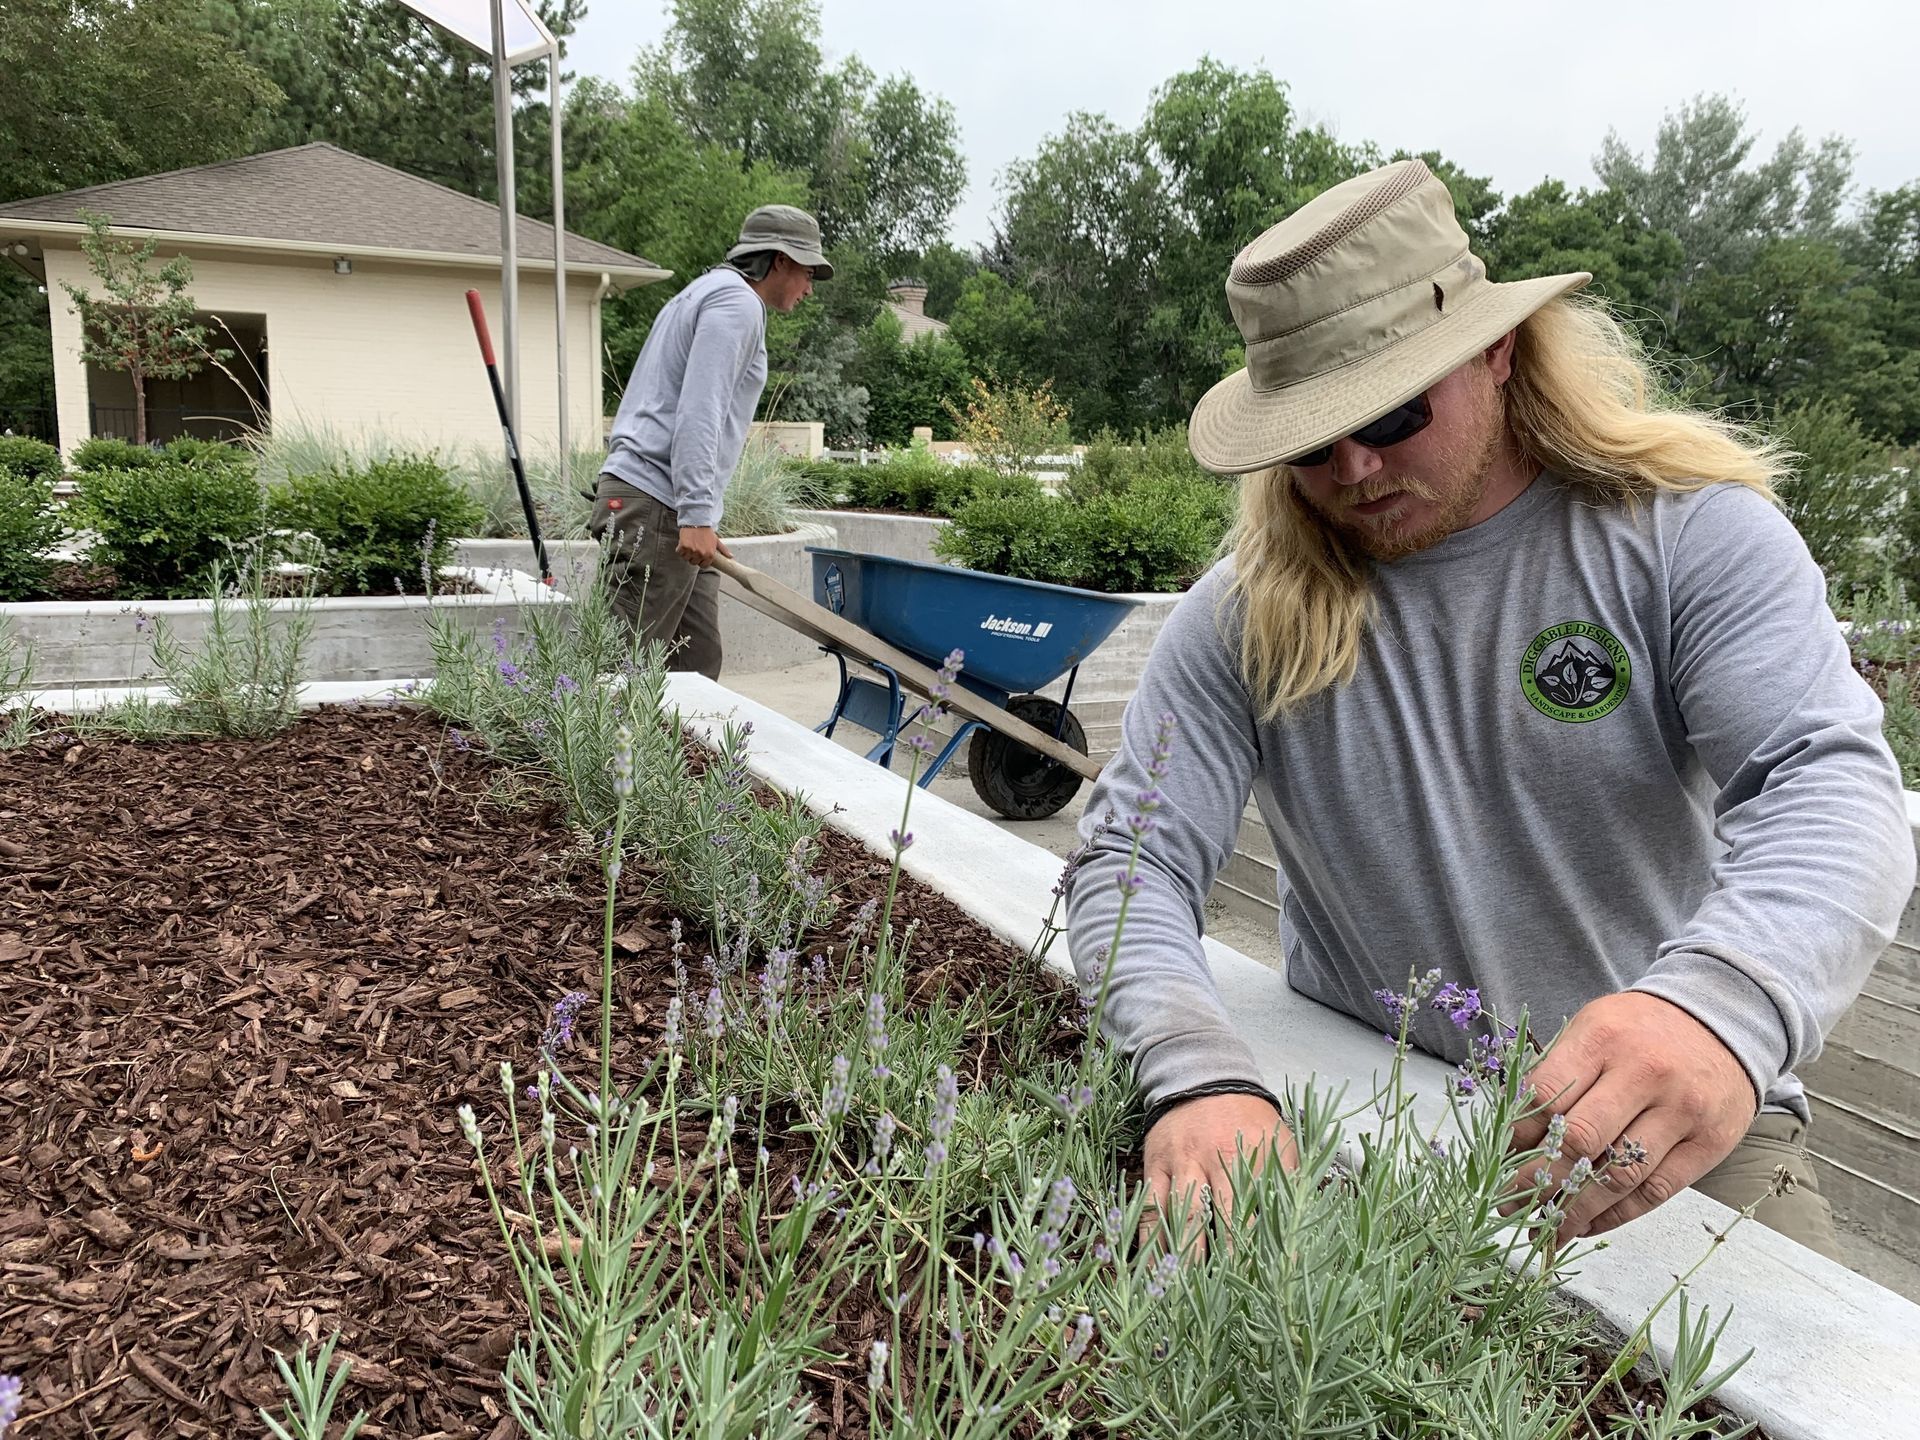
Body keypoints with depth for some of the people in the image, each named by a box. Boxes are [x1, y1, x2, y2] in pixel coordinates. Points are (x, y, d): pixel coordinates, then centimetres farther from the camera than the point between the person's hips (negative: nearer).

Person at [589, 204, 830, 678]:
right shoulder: (737, 301, -6)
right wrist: (696, 514, -24)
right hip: (657, 506, -10)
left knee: (699, 663, 6)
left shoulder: (705, 293, 27)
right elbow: (698, 414, -18)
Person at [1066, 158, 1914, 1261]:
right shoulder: (1245, 613, -6)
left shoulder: (1688, 534, -7)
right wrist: (1199, 1073, -32)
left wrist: (1723, 1004, -41)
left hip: (1671, 1128, 0)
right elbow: (1133, 858, -11)